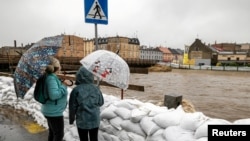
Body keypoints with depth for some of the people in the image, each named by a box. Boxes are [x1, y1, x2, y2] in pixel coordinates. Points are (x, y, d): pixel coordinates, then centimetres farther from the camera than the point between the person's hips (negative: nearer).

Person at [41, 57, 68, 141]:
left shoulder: (50, 77, 5)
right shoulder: (51, 78, -23)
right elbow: (53, 95, -30)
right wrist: (64, 87, -21)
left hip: (51, 111, 10)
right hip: (54, 112, -10)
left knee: (52, 133, 24)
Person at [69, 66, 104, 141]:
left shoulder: (76, 90, -13)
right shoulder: (96, 88, -6)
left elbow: (72, 107, -7)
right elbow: (101, 102, 4)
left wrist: (71, 119, 6)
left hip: (82, 120, -2)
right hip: (95, 119, 2)